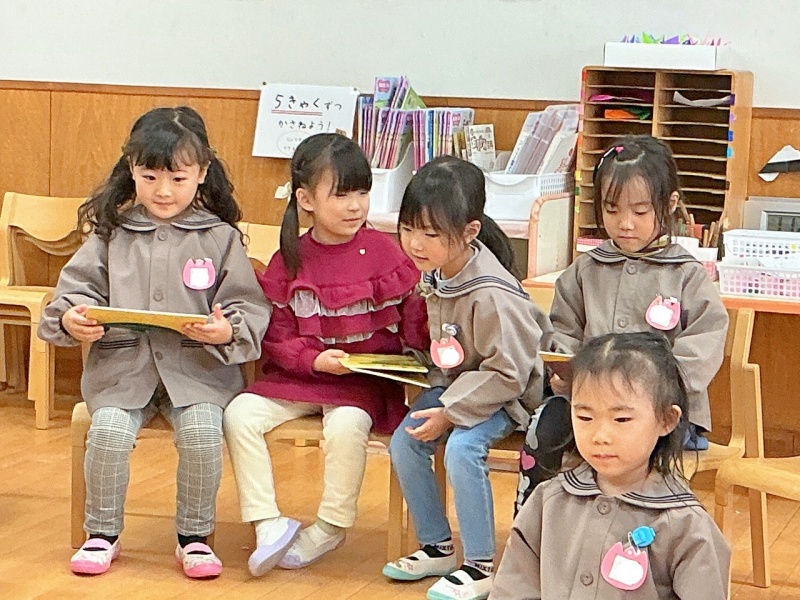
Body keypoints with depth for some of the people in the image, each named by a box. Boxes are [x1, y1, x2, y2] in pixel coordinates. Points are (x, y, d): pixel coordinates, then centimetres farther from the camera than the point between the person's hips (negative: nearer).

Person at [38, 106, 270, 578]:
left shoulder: (220, 238, 4)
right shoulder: (112, 233, 8)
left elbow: (250, 308, 1)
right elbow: (78, 287, 8)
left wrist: (227, 331, -20)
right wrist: (72, 320, -14)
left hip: (199, 365, -1)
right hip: (122, 361, 1)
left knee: (203, 432, -25)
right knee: (109, 431, -23)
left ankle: (194, 537, -2)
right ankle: (103, 534, 1)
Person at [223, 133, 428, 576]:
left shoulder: (383, 252, -1)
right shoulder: (288, 261, 3)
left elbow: (414, 314, 4)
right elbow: (276, 336, 2)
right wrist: (315, 360, -15)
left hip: (366, 379, -3)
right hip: (298, 375, 3)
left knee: (347, 424, -33)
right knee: (240, 415, -19)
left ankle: (331, 528, -12)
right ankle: (269, 523, -12)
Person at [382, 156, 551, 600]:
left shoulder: (491, 296, -29)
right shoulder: (435, 276, -2)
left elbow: (507, 373, -25)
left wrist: (450, 413, -24)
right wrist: (440, 398, 0)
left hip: (504, 395, -8)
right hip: (456, 384, 8)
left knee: (461, 447, -28)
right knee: (404, 442, -6)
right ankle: (437, 547, 10)